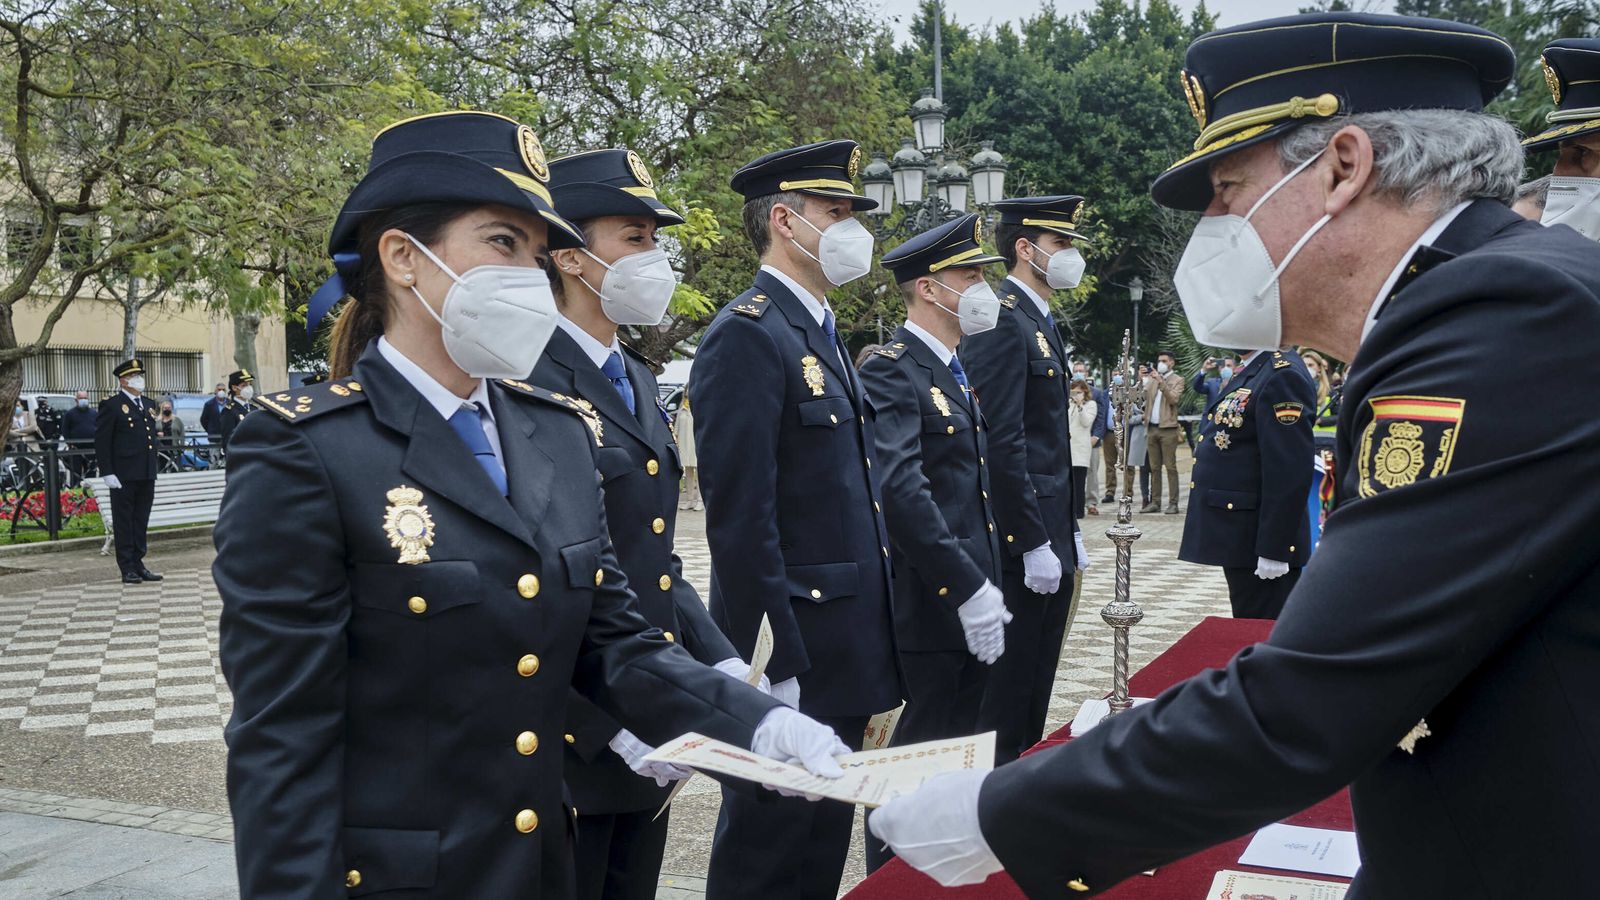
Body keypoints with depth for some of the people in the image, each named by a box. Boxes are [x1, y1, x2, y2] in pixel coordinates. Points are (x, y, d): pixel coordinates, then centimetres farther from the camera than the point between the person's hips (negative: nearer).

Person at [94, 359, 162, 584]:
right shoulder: (111, 405, -5)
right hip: (123, 475, -7)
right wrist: (107, 473, -15)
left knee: (141, 521, 11)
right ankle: (128, 569, 5)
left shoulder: (148, 405, 17)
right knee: (124, 521, 1)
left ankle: (138, 563, 18)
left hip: (146, 475, 7)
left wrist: (155, 467, 15)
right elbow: (102, 441, -9)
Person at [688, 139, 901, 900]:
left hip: (842, 663, 9)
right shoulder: (747, 335, -15)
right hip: (792, 665, -9)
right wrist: (783, 665, -21)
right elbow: (741, 522, -21)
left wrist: (867, 660, 17)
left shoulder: (821, 335, 15)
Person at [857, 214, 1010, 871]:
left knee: (957, 745, 18)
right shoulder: (892, 372, -15)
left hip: (974, 601, 9)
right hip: (933, 605, -9)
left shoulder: (957, 370, 15)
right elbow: (902, 490, -26)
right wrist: (969, 589, -25)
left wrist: (989, 584, 14)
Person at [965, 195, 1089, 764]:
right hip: (1021, 538, -10)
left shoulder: (1040, 322, 17)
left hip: (1049, 533, 10)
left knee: (1036, 680, 17)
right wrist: (1033, 543, -21)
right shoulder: (1001, 321, -15)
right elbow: (1002, 442, -21)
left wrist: (1068, 530, 18)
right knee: (1007, 685, 0)